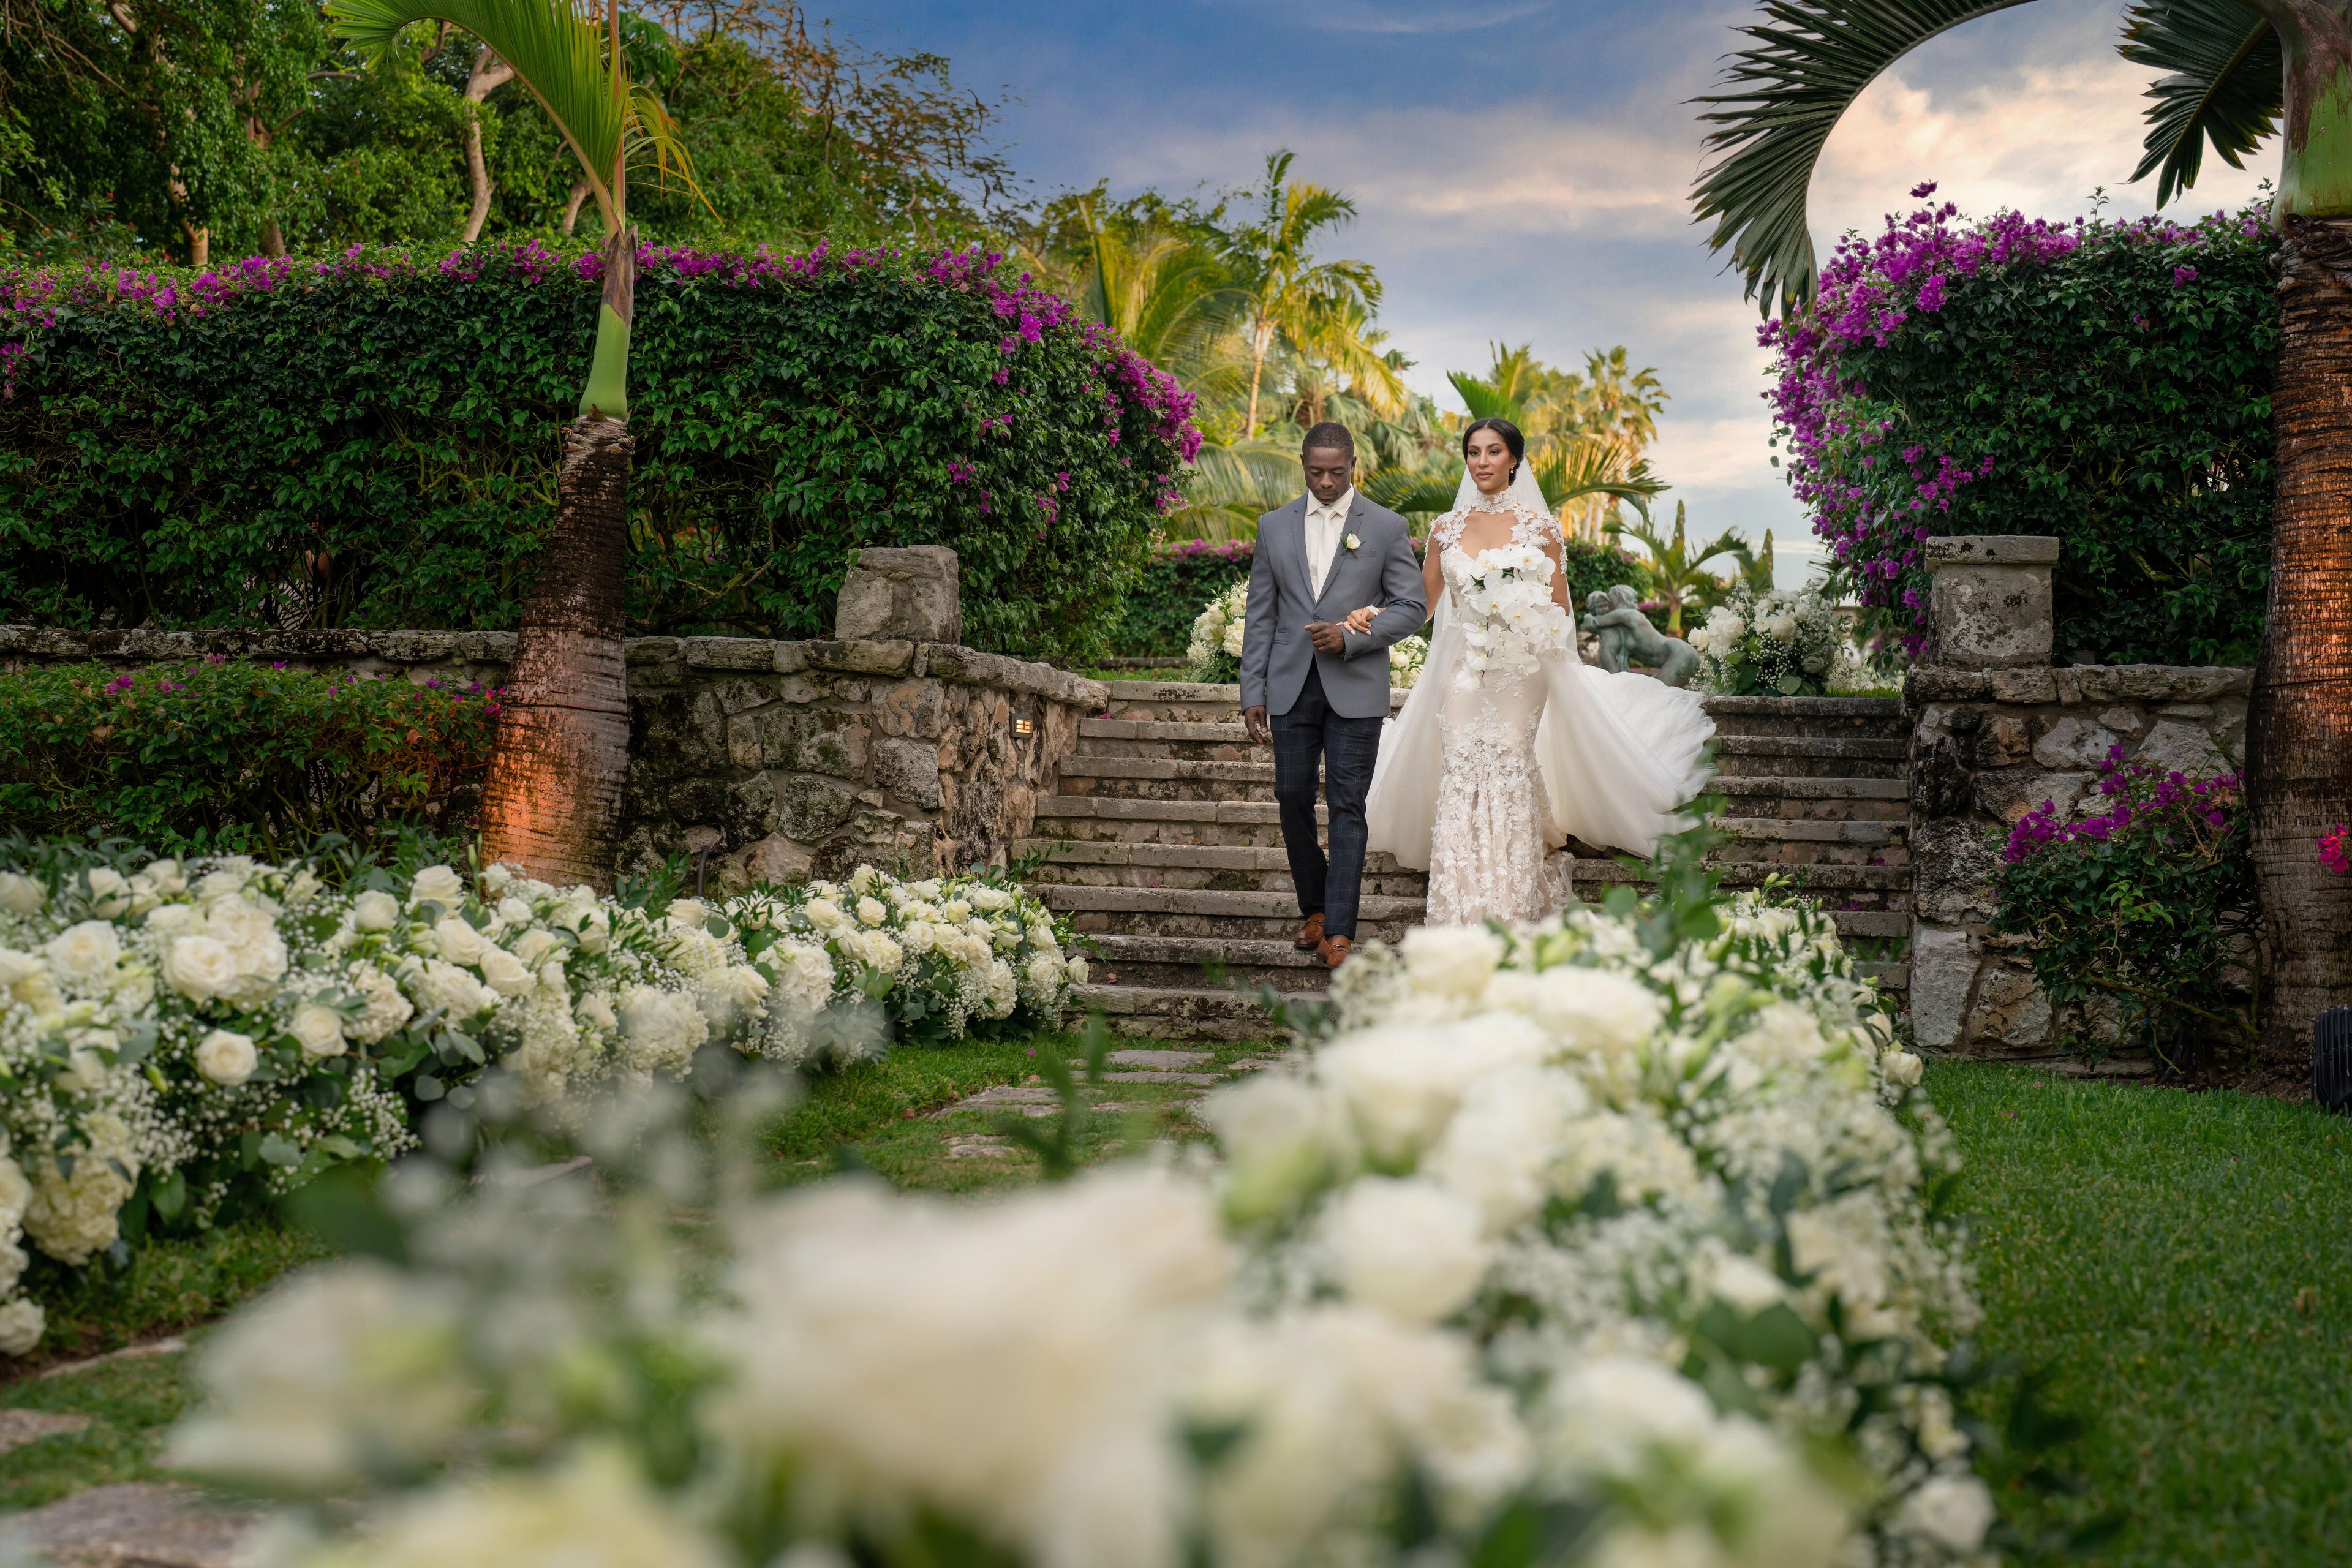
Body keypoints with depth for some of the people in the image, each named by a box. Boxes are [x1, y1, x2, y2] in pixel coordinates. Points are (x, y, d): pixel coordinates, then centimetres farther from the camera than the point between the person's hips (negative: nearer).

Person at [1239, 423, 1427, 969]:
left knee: (1347, 807, -5)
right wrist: (1253, 692, 3)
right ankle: (1314, 909, 24)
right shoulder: (1274, 526, 8)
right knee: (1293, 800, 6)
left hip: (1356, 690, -3)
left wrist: (1351, 637, -15)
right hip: (1291, 688, 3)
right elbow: (1260, 614, 9)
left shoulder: (1387, 527, 1)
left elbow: (1411, 607, 0)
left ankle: (1339, 931, -4)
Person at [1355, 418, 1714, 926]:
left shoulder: (1537, 526, 0)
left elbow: (1558, 610, 3)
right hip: (1461, 670, 3)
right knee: (1460, 780, -2)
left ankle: (1512, 917, 2)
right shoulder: (1446, 528, 9)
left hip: (1519, 670, -3)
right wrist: (1375, 615, -4)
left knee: (1508, 778, -7)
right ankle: (1459, 917, 4)